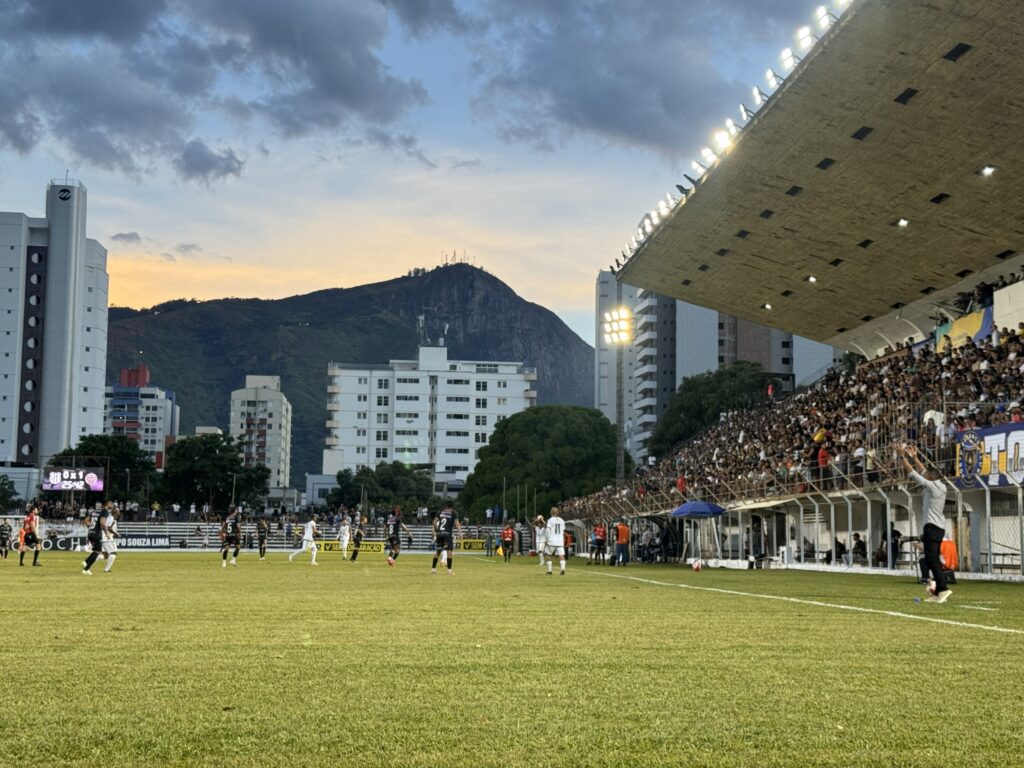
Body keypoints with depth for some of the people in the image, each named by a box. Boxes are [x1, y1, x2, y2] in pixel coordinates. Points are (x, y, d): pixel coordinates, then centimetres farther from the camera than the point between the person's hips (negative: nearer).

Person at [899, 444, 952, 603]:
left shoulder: (931, 486, -10)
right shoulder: (941, 486, 13)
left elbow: (913, 473, -9)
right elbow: (924, 472, 25)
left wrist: (903, 456, -1)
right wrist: (914, 457, 28)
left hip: (931, 526, -9)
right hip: (939, 527, 9)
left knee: (931, 559, -14)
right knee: (934, 559, 9)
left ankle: (943, 588, -25)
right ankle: (938, 593, 6)